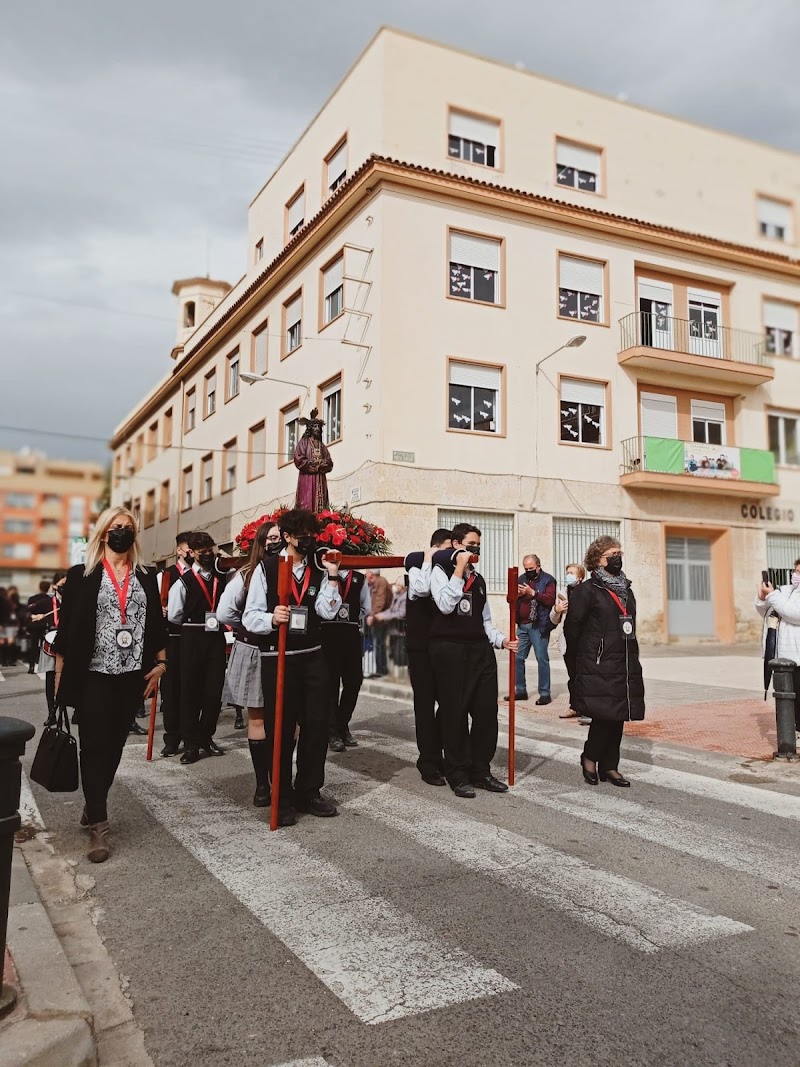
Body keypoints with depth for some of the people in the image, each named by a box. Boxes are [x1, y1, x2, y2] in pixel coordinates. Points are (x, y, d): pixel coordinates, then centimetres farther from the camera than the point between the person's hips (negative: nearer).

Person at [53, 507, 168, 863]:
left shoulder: (146, 577, 8)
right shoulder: (82, 575, -1)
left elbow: (156, 624, 11)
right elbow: (66, 627, -2)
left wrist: (160, 663, 4)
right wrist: (61, 675, -4)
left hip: (132, 674, 3)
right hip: (94, 673, -3)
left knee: (115, 744, 11)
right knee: (94, 745, -4)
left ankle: (94, 808, 28)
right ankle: (98, 826, -1)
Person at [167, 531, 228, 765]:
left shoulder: (221, 578, 7)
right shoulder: (184, 581, -4)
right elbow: (174, 616, -5)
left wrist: (220, 621, 0)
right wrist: (195, 622, 6)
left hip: (216, 639, 3)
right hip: (192, 640, -3)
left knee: (214, 691, 6)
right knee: (190, 692, 3)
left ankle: (206, 739, 22)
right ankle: (191, 744, 11)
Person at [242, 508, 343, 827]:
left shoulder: (318, 571, 6)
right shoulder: (266, 568, -3)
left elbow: (328, 611, -8)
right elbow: (250, 616, -7)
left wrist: (332, 576, -14)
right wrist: (272, 618, -26)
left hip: (313, 656, 4)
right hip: (277, 658, -4)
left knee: (316, 725, 7)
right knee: (280, 729, 4)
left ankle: (309, 792, 24)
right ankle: (282, 799, 19)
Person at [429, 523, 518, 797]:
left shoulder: (478, 579, 20)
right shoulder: (441, 570, 0)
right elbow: (445, 605, -17)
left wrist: (501, 640, 7)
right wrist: (459, 570, -13)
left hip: (480, 650, 6)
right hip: (450, 650, -6)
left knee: (487, 711, 4)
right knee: (454, 713, -1)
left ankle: (480, 771, 17)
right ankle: (458, 775, 11)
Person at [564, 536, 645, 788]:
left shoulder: (625, 589, 16)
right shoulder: (587, 590, -6)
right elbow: (572, 629, -7)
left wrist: (632, 661, 17)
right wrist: (575, 666, -3)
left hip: (624, 666, 7)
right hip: (598, 666, -7)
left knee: (617, 716, 8)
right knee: (604, 714, -10)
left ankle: (609, 766, 19)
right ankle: (589, 757, 12)